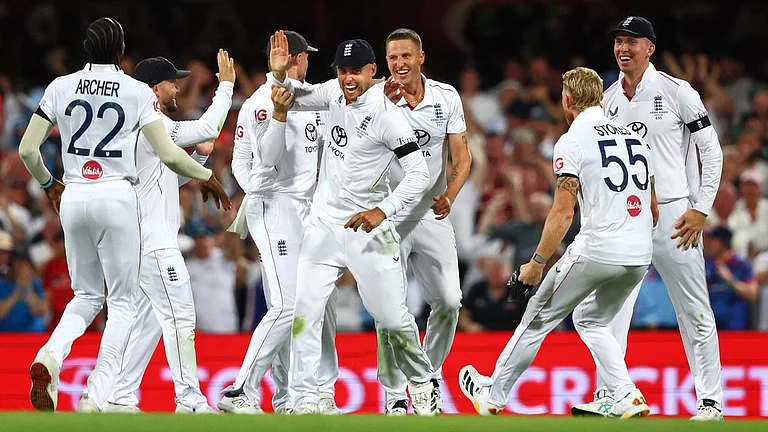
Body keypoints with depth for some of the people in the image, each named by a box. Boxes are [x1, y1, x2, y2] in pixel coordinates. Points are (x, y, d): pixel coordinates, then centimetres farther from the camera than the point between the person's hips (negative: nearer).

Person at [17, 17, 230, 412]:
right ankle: (96, 397, -8)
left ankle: (50, 356, -12)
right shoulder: (138, 92, -3)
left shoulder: (60, 88, 4)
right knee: (122, 301, 5)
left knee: (87, 296, 18)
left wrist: (48, 184, 23)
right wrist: (206, 177, 10)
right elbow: (169, 155, -8)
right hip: (117, 197, -3)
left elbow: (28, 150, 4)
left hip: (73, 198, 3)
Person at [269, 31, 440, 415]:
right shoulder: (335, 93, 0)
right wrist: (280, 75, -7)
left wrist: (383, 211, -29)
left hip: (367, 227, -5)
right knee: (305, 311, -5)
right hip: (324, 224, 5)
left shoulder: (386, 115, -17)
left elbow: (419, 174, -18)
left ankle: (421, 383, 24)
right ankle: (304, 401, -3)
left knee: (391, 316, -2)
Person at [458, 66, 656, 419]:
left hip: (595, 250, -6)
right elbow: (653, 210, 18)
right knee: (595, 323, 25)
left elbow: (563, 212, -12)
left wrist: (536, 264, -5)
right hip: (640, 257, 6)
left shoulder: (572, 142, -6)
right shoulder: (635, 137, 14)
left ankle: (493, 396, 22)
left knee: (539, 319, 11)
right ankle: (628, 399, 7)